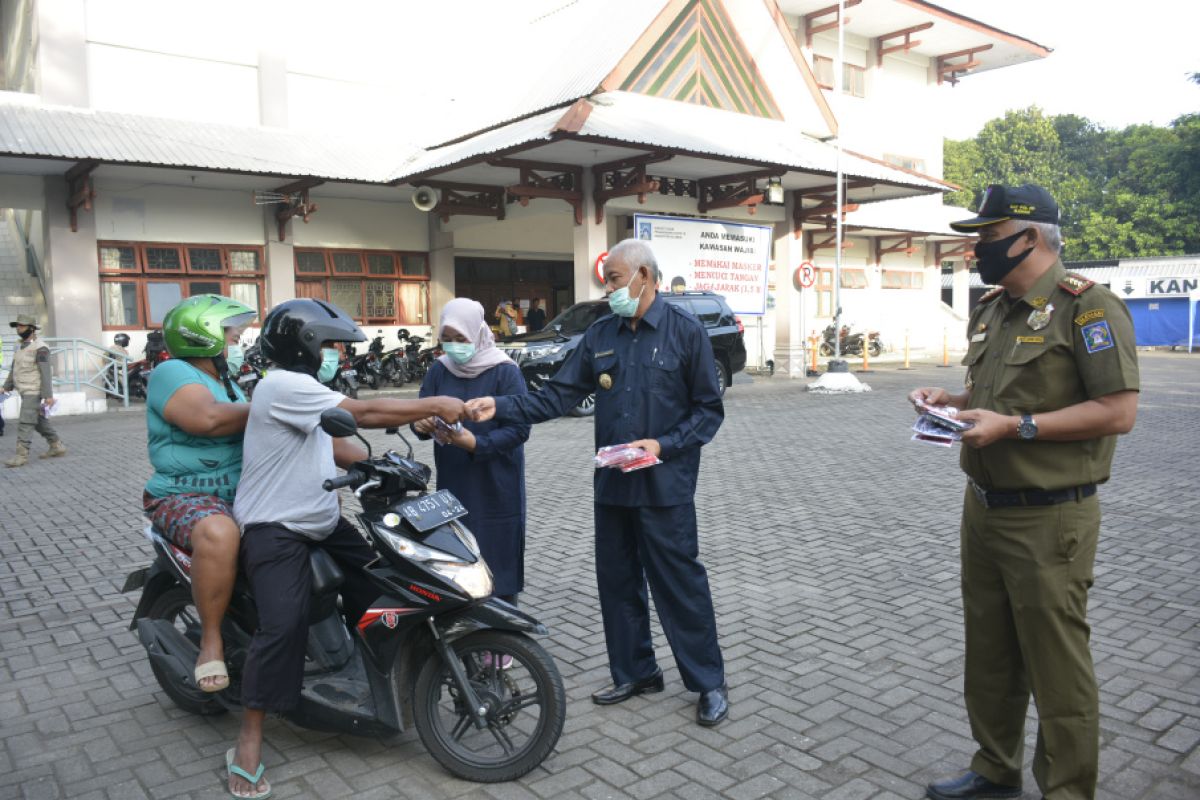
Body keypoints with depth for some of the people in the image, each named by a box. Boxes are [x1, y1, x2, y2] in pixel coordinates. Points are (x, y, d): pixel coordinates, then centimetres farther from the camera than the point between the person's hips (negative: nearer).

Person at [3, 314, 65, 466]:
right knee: (39, 422, 14)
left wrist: (48, 395, -24)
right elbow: (14, 369, 18)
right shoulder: (22, 347, 14)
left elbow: (45, 373, -20)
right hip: (26, 391, 9)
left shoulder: (40, 348, -15)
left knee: (25, 423, -11)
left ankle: (21, 455, -11)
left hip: (34, 392, -9)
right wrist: (7, 387, 11)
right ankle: (57, 447, 22)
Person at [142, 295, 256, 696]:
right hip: (186, 496, -9)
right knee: (219, 534, -41)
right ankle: (211, 639, -21)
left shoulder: (226, 383, 19)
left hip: (242, 493, 9)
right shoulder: (173, 373, -11)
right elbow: (207, 418, -29)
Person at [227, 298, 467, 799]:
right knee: (283, 625, -21)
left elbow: (333, 444, 13)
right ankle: (248, 743, -9)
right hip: (277, 531, -10)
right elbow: (364, 414, -25)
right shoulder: (284, 385, -19)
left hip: (322, 523, 10)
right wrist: (435, 406, -20)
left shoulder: (306, 389, 15)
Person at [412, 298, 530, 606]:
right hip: (452, 483, 4)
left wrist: (476, 444, -26)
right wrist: (421, 423, -19)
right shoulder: (439, 370, 7)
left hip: (496, 487, -4)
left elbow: (519, 428, -14)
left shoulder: (505, 371, -8)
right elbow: (423, 411, 5)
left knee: (498, 562, 2)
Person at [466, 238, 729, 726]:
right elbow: (559, 396, 6)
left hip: (665, 485, -5)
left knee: (680, 585, 1)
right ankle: (635, 673, 30)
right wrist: (501, 407, -6)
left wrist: (662, 445, -16)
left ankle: (709, 682, 17)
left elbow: (709, 409, -4)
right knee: (617, 582, 13)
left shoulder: (685, 331, -5)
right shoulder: (601, 335, 9)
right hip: (612, 484, 6)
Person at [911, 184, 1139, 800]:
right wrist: (950, 400, 4)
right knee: (989, 652, 19)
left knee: (1057, 668, 4)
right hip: (982, 510, 8)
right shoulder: (989, 312, 12)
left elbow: (1119, 411, -19)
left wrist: (1016, 426, -23)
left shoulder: (1085, 306, -13)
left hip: (1049, 519, -8)